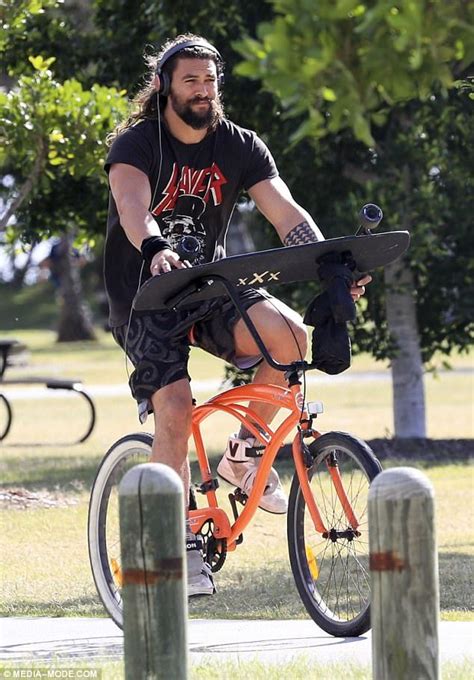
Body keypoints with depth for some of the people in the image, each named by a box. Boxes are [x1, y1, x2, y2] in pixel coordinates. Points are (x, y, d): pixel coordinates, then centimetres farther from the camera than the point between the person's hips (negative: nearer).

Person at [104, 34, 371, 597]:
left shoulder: (238, 147, 0)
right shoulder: (135, 144, -12)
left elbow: (286, 212, -12)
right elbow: (132, 206, -32)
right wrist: (156, 249, -55)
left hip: (209, 287, 3)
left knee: (288, 333, -26)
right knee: (174, 413, -21)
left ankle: (243, 455, -6)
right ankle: (180, 544, -6)